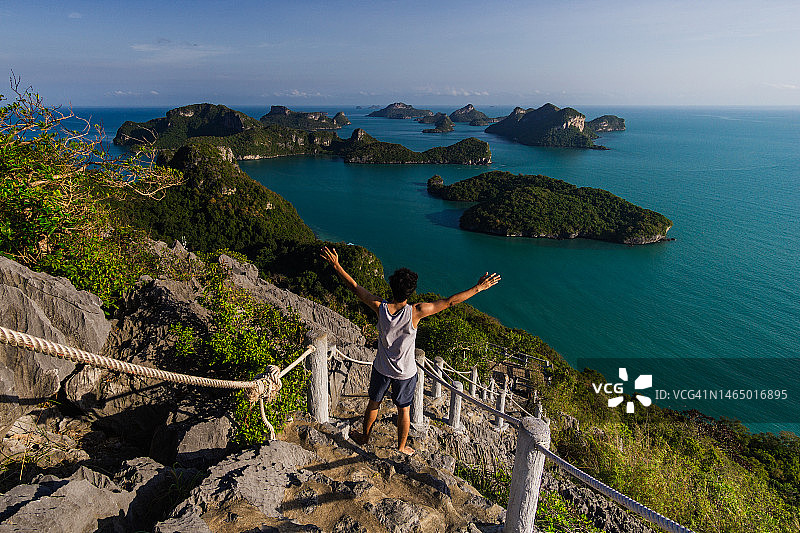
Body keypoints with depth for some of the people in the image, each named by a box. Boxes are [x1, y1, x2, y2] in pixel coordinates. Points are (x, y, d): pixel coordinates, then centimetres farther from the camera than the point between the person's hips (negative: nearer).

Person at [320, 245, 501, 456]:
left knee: (374, 403, 25)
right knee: (404, 410, 21)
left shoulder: (380, 307, -23)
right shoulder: (415, 312, -29)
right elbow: (449, 302, -24)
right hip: (405, 373, -2)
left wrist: (336, 265, -5)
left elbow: (354, 287, -14)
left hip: (381, 368, 2)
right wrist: (479, 288, -18)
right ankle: (402, 447, 42)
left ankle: (364, 437, 48)